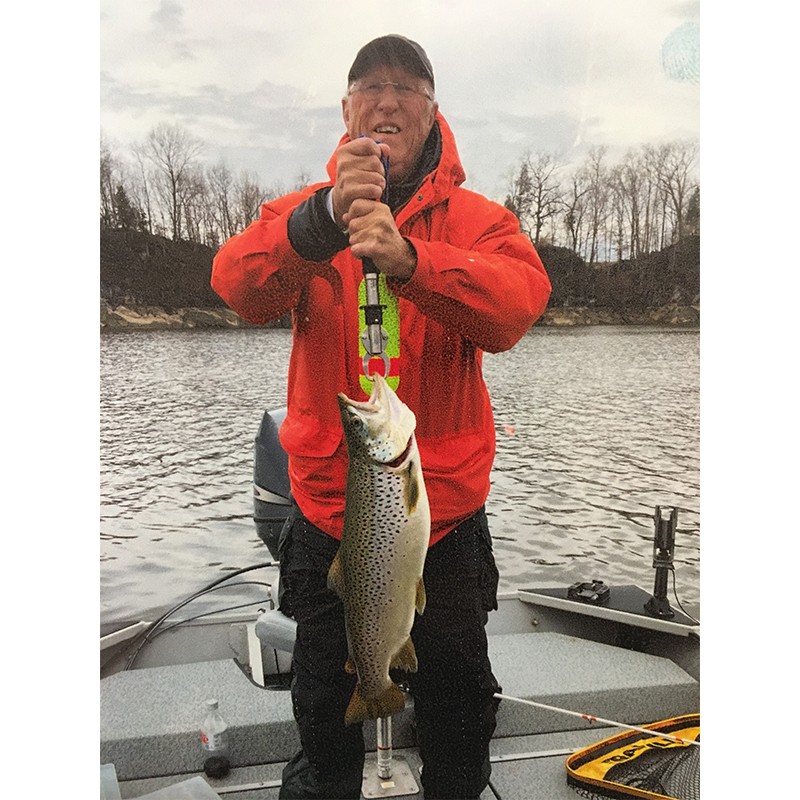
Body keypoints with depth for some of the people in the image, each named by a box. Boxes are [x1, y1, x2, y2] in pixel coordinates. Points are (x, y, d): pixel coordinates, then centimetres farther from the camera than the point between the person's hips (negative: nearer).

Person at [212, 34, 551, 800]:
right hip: (328, 505, 1)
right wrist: (324, 219, -35)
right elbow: (239, 285, -17)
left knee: (457, 696, 20)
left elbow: (520, 300, -21)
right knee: (324, 700, 22)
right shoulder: (301, 211, 2)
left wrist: (409, 259, -37)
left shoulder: (476, 218, -1)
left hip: (446, 507, 0)